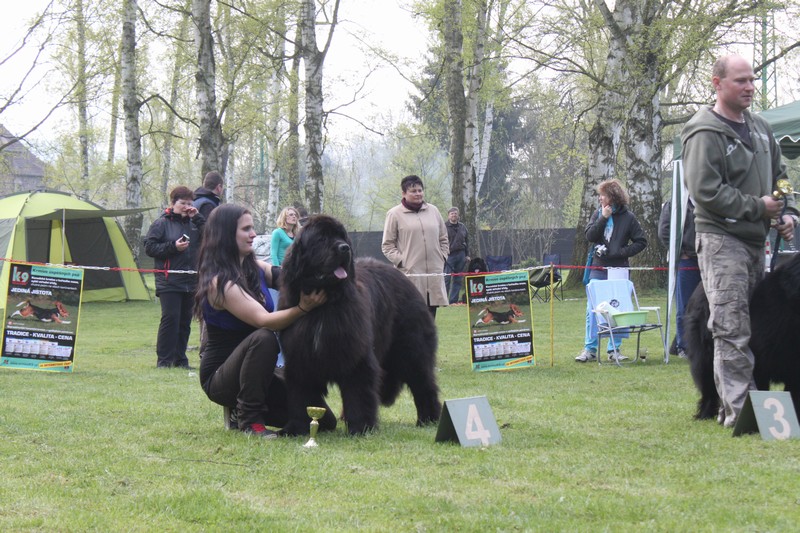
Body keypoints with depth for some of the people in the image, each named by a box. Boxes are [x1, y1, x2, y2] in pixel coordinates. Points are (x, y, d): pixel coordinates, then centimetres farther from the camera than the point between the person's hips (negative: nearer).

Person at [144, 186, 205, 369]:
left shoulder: (193, 223, 14)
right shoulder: (162, 223, 1)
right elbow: (149, 247, -3)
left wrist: (197, 218, -2)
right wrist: (173, 246, -13)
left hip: (190, 282, 5)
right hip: (169, 281, -5)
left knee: (185, 320, 7)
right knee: (170, 318, -11)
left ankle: (180, 358, 14)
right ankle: (164, 359, -6)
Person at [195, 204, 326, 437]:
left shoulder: (256, 268, 6)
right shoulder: (219, 282, -19)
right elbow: (263, 321, -29)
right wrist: (303, 308, -43)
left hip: (257, 373, 8)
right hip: (219, 378, -8)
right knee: (263, 338, -36)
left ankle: (243, 409, 14)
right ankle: (249, 418, -22)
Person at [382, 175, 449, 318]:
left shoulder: (433, 211, 15)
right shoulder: (394, 214, 1)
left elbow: (443, 239, 23)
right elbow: (387, 245, 1)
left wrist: (443, 257, 10)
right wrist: (400, 261, -9)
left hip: (434, 273, 5)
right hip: (409, 273, -5)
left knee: (431, 315, 4)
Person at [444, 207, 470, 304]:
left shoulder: (462, 227, 15)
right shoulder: (444, 227, -2)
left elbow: (467, 241, 20)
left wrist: (467, 255, 14)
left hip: (461, 255, 6)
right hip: (449, 255, -6)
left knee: (458, 279, 6)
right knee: (446, 279, -10)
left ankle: (454, 300, 10)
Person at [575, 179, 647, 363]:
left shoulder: (627, 217, -2)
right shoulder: (598, 214, 7)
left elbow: (641, 242, -1)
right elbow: (589, 236, -5)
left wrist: (622, 252, -11)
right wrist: (603, 218, -12)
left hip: (618, 270, -2)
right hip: (598, 269, 2)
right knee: (592, 309, -2)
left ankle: (614, 349, 9)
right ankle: (590, 349, 1)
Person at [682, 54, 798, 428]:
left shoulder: (759, 128, 15)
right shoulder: (705, 134, -11)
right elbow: (705, 191, -19)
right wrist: (757, 207, -16)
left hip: (755, 241, 8)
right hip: (721, 239, -8)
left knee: (754, 328, 9)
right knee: (732, 331, -12)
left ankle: (740, 406, 15)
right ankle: (738, 410, -14)